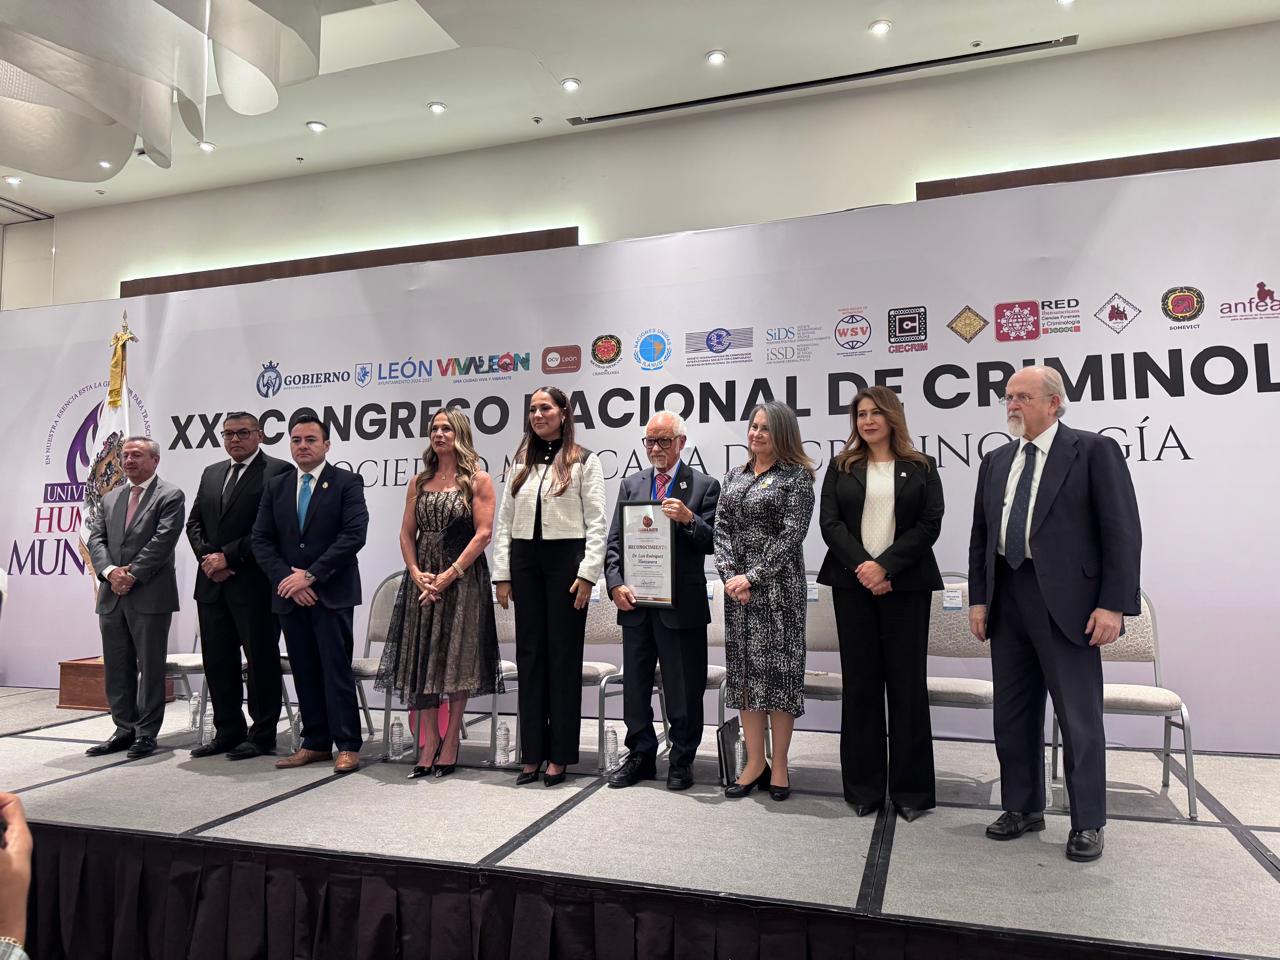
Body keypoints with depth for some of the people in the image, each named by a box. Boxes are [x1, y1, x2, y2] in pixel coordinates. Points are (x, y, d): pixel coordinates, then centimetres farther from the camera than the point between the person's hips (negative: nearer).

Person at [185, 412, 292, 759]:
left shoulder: (277, 471, -6)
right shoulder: (211, 473, 17)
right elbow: (194, 522, 15)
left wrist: (227, 556, -14)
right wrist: (208, 557, -2)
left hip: (253, 584, -7)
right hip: (213, 584, 7)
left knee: (260, 660, 1)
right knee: (217, 661, 12)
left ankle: (262, 736, 11)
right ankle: (228, 732, 24)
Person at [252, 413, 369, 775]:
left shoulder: (347, 483, -2)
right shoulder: (276, 487, 12)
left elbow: (354, 535, -12)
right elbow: (261, 540, 7)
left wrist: (310, 575, -15)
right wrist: (287, 580, -8)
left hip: (332, 593, -5)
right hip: (290, 594, 5)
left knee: (336, 669, -3)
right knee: (304, 672, 9)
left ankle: (347, 746, 4)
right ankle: (315, 743, 19)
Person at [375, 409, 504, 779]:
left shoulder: (477, 480, -1)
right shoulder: (420, 481, 13)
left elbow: (483, 533, -10)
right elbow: (407, 534, 10)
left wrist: (449, 575, -15)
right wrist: (417, 574, -6)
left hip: (462, 578, -5)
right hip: (422, 579, 5)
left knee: (457, 659, 0)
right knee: (422, 658, 4)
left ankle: (450, 742, 11)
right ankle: (429, 742, 14)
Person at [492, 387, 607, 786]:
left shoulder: (584, 461, 1)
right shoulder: (520, 461, 13)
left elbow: (596, 522, -4)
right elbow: (505, 521, 11)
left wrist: (588, 573, -12)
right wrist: (502, 574, 4)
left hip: (566, 558, -4)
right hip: (525, 560, 4)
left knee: (564, 655, 2)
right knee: (529, 653, 6)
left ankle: (559, 754, 12)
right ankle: (532, 752, 15)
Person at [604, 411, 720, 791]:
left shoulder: (704, 486, 0)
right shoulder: (631, 485, 11)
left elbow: (712, 543, -7)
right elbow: (614, 541, 7)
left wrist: (689, 519, -24)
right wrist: (616, 584, -7)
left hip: (682, 603, -4)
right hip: (634, 601, 4)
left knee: (684, 690, 5)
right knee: (634, 685, 13)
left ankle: (681, 761, 22)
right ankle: (640, 756, 28)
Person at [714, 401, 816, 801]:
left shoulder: (796, 476, -4)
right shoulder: (734, 476, 13)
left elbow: (791, 535, -12)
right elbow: (722, 528, 7)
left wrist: (753, 577, -15)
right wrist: (729, 575, -7)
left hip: (779, 585, -5)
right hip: (736, 586, 5)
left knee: (779, 668, 1)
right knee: (744, 668, 7)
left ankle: (779, 765, 13)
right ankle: (755, 763, 18)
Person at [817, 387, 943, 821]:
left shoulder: (921, 468, 8)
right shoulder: (841, 468, 11)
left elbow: (930, 524, -2)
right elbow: (829, 522, 1)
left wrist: (885, 566, -14)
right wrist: (861, 566, -13)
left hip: (906, 585, -1)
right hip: (853, 584, 1)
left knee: (907, 683, 1)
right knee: (859, 682, 4)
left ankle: (910, 789, 11)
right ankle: (863, 787, 12)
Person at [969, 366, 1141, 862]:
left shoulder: (1094, 450, -2)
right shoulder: (995, 461, 14)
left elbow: (1122, 532, -8)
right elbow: (980, 537, 15)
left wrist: (1113, 604, -14)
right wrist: (978, 598, 9)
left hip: (1066, 599, -5)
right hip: (1007, 598, 6)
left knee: (1080, 717, 3)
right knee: (1012, 713, 12)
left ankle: (1087, 823, 17)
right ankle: (1022, 807, 26)